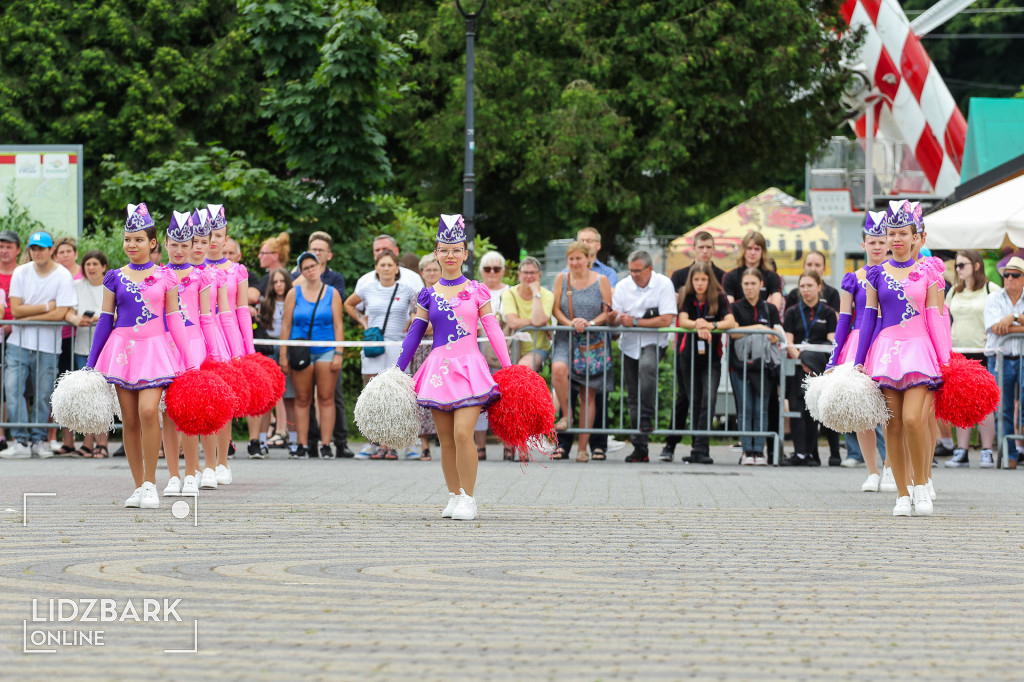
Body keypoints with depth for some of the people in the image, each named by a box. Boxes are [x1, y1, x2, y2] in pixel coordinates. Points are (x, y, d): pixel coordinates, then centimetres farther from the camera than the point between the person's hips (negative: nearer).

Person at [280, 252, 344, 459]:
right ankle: (302, 446, 2)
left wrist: (338, 354, -4)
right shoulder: (294, 294, 8)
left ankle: (326, 445, -2)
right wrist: (283, 355, 0)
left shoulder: (332, 293, 8)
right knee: (302, 400, 0)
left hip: (326, 351, 0)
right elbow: (286, 325, 6)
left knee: (326, 399, -4)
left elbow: (338, 326, 5)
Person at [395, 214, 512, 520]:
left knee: (462, 432, -15)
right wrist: (397, 372, 9)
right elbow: (414, 334, 11)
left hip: (469, 368, -3)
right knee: (446, 438, 3)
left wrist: (509, 369, -4)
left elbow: (493, 330, 2)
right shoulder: (429, 294, 9)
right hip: (439, 369, 3)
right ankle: (454, 497, 12)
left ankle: (468, 498, -7)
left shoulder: (477, 291, 4)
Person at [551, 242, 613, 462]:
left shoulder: (601, 281, 4)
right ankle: (566, 416, -12)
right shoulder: (562, 279, 7)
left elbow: (607, 312, 4)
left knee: (589, 394, -1)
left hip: (594, 343, 0)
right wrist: (570, 323, -12)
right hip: (566, 339, 0)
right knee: (559, 369, -32)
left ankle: (583, 446, 2)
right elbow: (555, 309, 6)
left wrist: (590, 323, -14)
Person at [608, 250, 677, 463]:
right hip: (629, 344, 4)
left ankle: (646, 419, -32)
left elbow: (666, 319, -15)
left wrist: (635, 321, -16)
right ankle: (640, 448, 8)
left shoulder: (663, 284, -6)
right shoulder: (622, 286, 5)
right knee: (634, 397, 3)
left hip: (653, 342, -4)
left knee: (647, 366, -37)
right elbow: (613, 319, 3)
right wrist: (616, 317, -22)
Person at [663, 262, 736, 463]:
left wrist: (710, 326, -34)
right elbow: (683, 320, -14)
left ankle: (700, 450, -19)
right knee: (694, 401, 5)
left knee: (708, 401, -14)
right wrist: (697, 325, -35)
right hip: (689, 354, 1)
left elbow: (730, 321, -17)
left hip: (712, 357, -1)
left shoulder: (719, 298, -3)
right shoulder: (687, 297, 1)